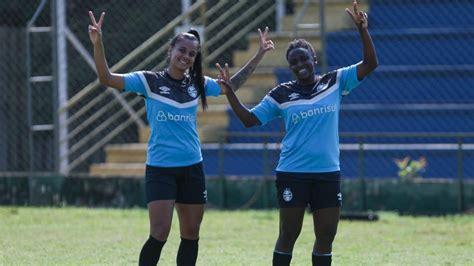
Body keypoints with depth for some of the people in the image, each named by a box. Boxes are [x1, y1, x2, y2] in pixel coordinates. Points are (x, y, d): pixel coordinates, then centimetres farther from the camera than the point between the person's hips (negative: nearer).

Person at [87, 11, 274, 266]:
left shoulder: (198, 84, 8)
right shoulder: (149, 81, -5)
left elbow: (232, 84, 25)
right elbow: (106, 78, -13)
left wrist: (259, 55, 20)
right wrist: (97, 44, -28)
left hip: (192, 168, 5)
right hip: (160, 169, -5)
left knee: (191, 235, 8)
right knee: (159, 234, -14)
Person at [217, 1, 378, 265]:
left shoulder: (335, 82, 3)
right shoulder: (282, 94, 0)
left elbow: (370, 64, -2)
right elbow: (250, 119, 3)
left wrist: (363, 29, -14)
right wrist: (229, 91, -9)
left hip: (328, 173, 2)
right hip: (293, 174, -2)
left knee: (326, 236, 5)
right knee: (288, 236, 2)